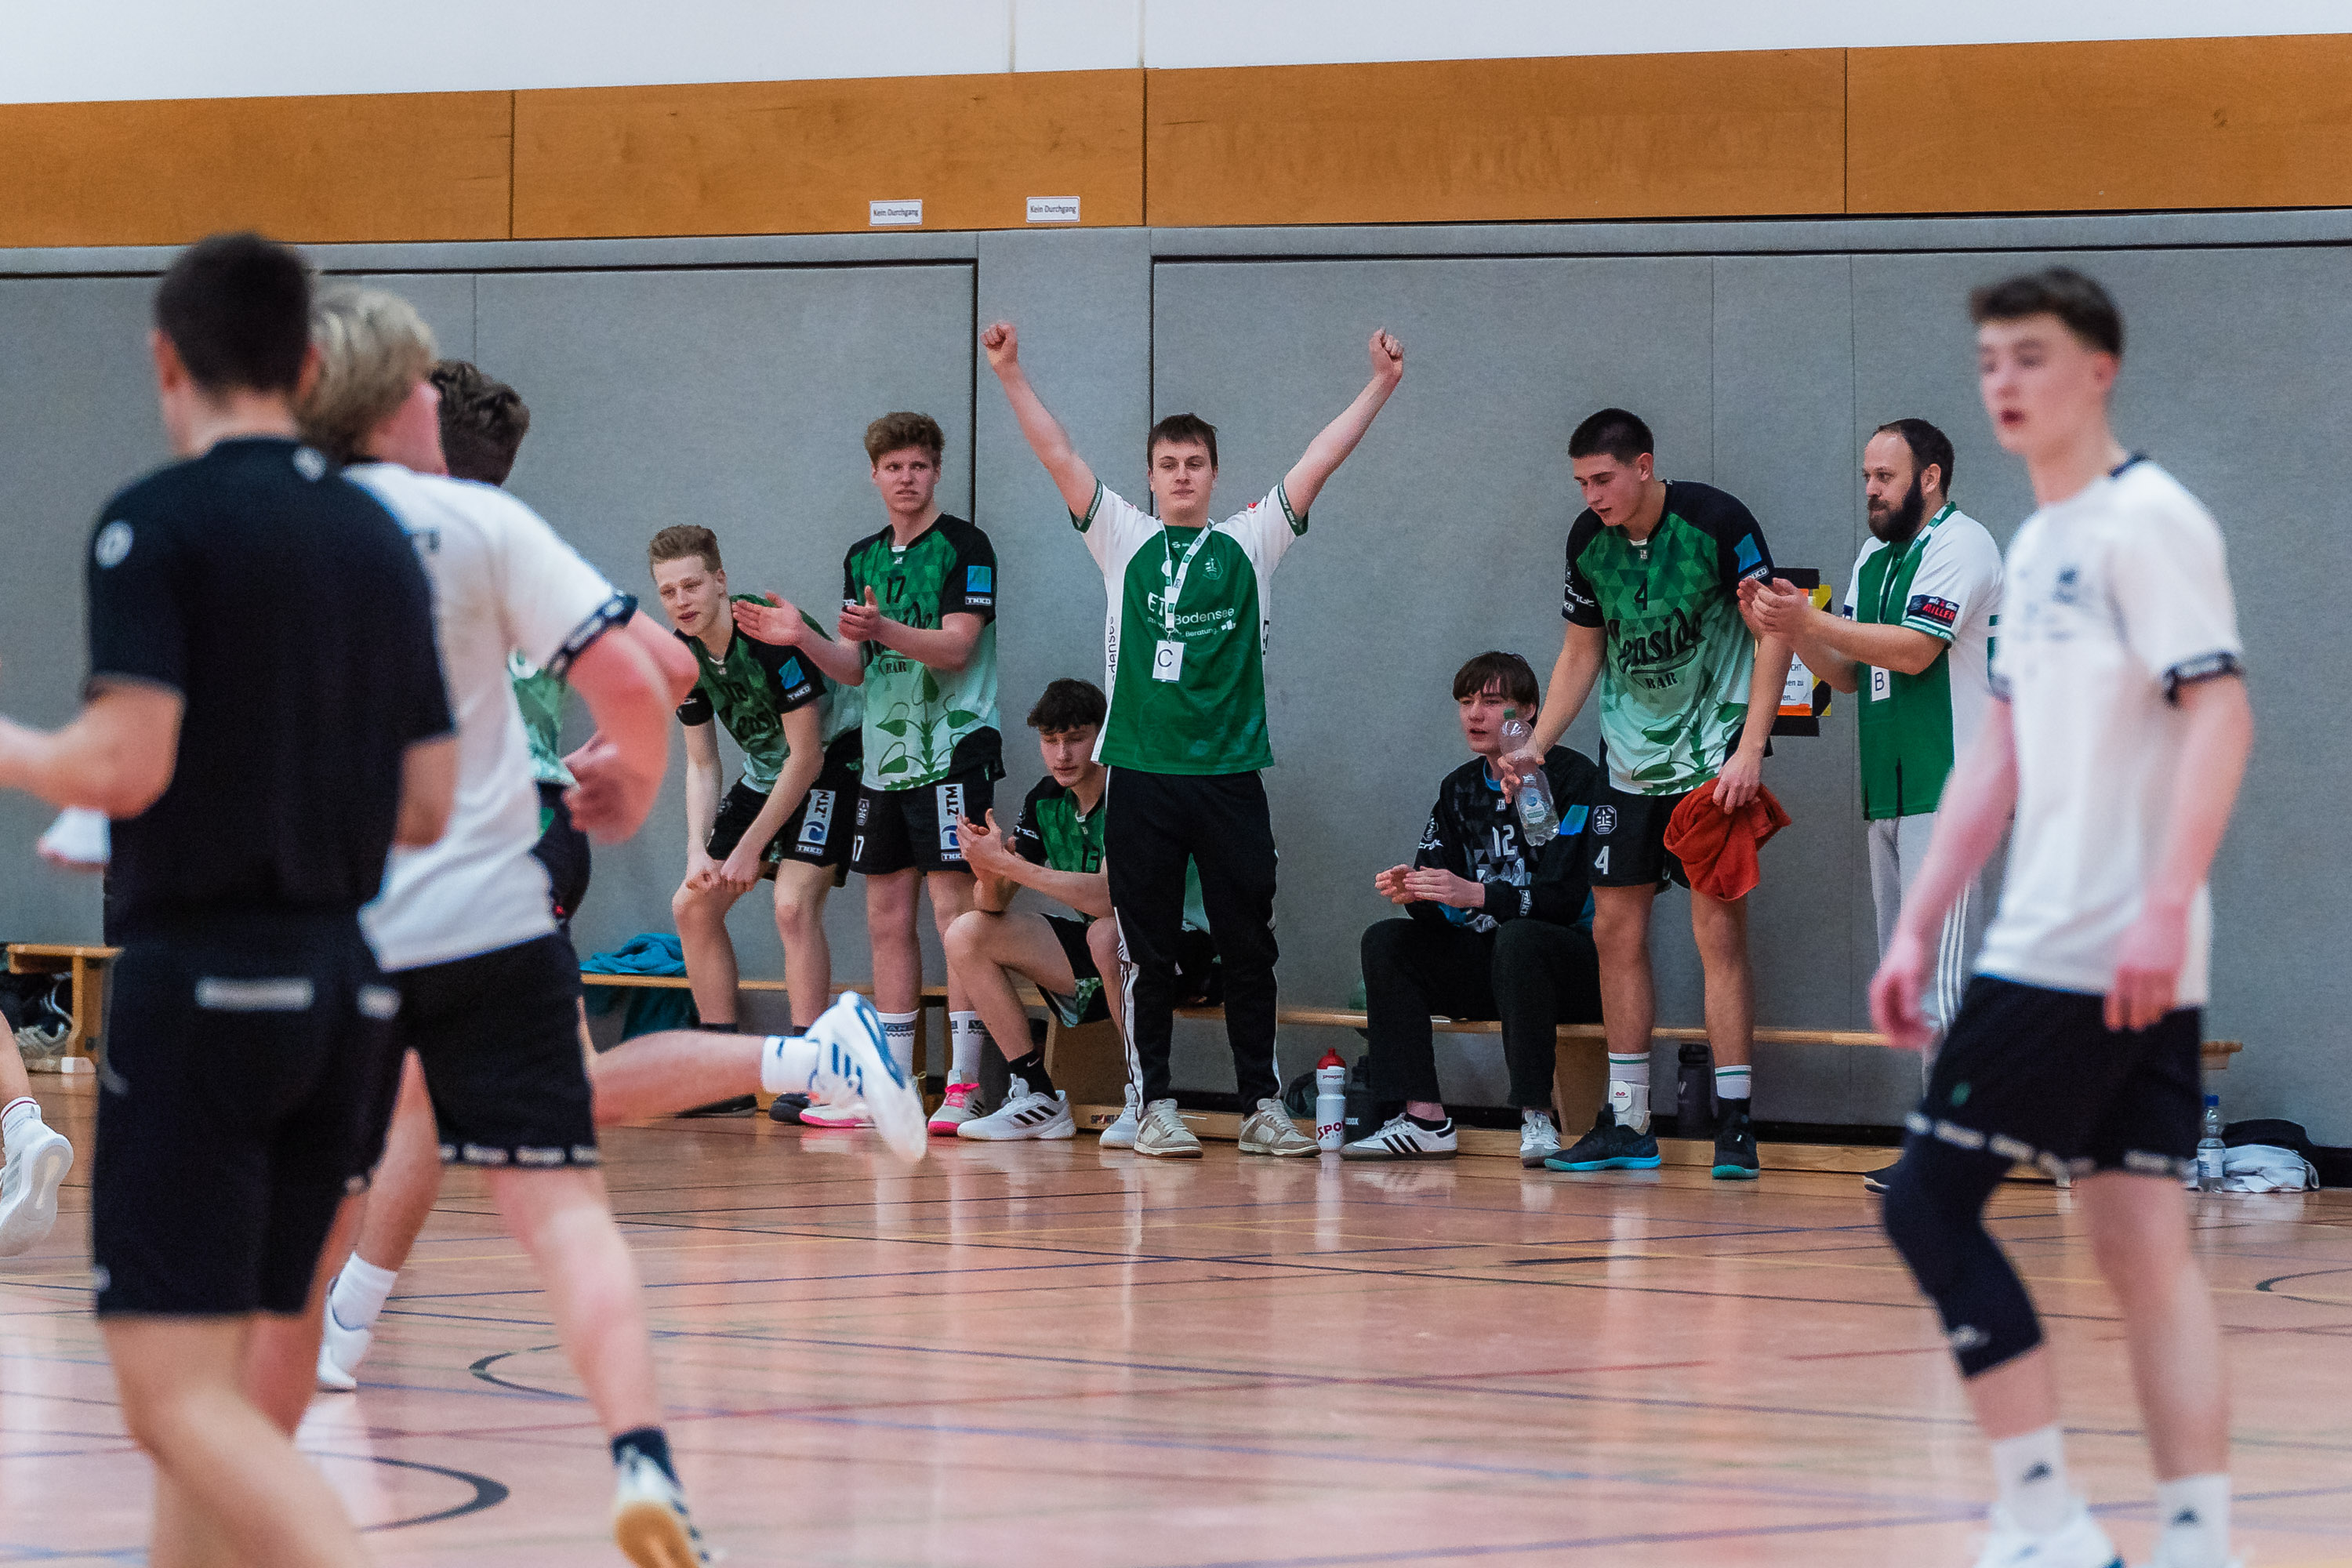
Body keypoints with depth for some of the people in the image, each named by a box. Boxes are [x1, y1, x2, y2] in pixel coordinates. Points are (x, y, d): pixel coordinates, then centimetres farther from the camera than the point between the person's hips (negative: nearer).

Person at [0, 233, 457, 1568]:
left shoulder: (160, 523, -8)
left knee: (182, 1397, -11)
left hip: (203, 980, -7)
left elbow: (122, 767, -17)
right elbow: (427, 807, 12)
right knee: (208, 1388, 15)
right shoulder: (381, 541, 12)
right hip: (344, 986, 7)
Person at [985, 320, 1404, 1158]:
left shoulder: (1250, 542, 9)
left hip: (1230, 774, 0)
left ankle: (1262, 1105, 7)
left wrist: (1380, 386, -4)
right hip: (1142, 774, 0)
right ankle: (1157, 1105, 8)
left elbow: (1321, 460, 3)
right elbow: (1057, 454, 2)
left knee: (1247, 949, 2)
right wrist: (1010, 374, -7)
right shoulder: (1124, 540, 9)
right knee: (1150, 953, 3)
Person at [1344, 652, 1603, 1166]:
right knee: (1385, 940, -11)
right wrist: (1415, 895, -20)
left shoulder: (1571, 777, -11)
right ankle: (1424, 1120, -18)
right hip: (1488, 961, 7)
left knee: (1518, 938, -37)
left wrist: (1476, 895, -32)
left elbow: (1566, 896, -20)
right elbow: (1445, 915, 4)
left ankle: (1537, 1119, -36)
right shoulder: (1458, 789, 10)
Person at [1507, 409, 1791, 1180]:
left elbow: (1772, 633, -13)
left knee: (1718, 928, -10)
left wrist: (1749, 749, -20)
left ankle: (1734, 1122, -7)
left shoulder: (1716, 521, -15)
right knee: (1616, 929, 5)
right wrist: (1536, 746, 2)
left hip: (1714, 752, -6)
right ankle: (1627, 1123, 13)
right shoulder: (1588, 540, 1)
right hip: (1630, 759, 6)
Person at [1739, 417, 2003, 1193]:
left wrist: (1810, 619, -19)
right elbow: (1847, 671, 18)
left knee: (1941, 973, -13)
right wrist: (1789, 629, 0)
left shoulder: (1961, 545, -7)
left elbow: (1913, 650, -18)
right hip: (1887, 794, 9)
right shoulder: (1874, 555, 19)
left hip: (1948, 789, -9)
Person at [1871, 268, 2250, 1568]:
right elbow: (2000, 754, 23)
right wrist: (1918, 928, 19)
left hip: (2100, 958, -9)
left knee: (1930, 1201, -6)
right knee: (2142, 1246, 4)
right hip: (2049, 948, 9)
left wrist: (2163, 907, -28)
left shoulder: (2146, 521, -10)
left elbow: (2220, 715, -19)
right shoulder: (2037, 547, 18)